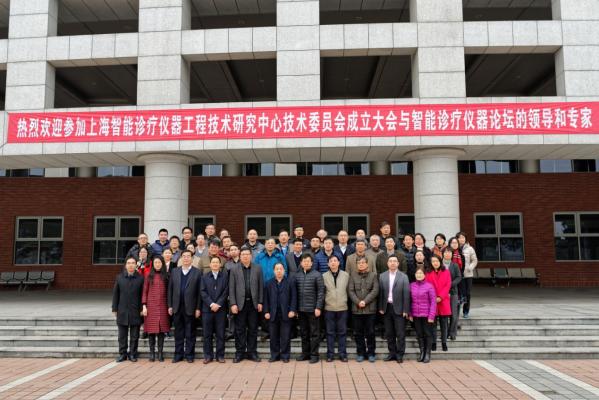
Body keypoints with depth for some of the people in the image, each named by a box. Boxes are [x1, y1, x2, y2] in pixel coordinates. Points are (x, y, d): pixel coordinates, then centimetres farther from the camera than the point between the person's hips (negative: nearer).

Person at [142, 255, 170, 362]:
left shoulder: (166, 276, 7)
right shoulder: (149, 276, 5)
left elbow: (168, 292, 8)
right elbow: (145, 292, 4)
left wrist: (169, 306, 2)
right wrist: (144, 306, -4)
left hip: (162, 307, 1)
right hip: (151, 306, -1)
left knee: (162, 329, 1)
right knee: (152, 329, 0)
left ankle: (160, 353, 8)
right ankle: (152, 353, 8)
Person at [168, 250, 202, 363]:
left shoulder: (197, 272, 0)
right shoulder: (174, 272, 9)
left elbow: (199, 291, -3)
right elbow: (170, 289, 8)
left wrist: (198, 308, -7)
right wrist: (170, 306, 2)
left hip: (190, 308, -2)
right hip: (177, 307, 3)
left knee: (190, 333, 4)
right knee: (178, 332, 9)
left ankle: (189, 355, 13)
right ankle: (178, 354, 18)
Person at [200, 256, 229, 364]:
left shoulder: (225, 276, 5)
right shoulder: (205, 277, 9)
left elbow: (226, 292, -1)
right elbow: (203, 292, 1)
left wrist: (218, 304, -11)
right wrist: (211, 304, -11)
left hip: (220, 308, -1)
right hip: (207, 308, 1)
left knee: (220, 333, 2)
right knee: (207, 334, 4)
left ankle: (220, 355, 10)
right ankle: (208, 355, 12)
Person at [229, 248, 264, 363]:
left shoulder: (257, 268, 5)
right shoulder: (234, 270, 3)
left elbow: (261, 287, 4)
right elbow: (231, 288, 0)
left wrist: (260, 302, -1)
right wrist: (233, 304, -7)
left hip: (253, 303, 1)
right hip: (240, 303, -1)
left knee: (253, 329, 6)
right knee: (239, 329, 4)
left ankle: (252, 352, 15)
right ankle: (239, 352, 13)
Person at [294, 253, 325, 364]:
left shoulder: (317, 275, -4)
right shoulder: (297, 276, 8)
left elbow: (320, 292, -7)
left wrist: (318, 307, -13)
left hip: (313, 309, -4)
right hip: (301, 309, 4)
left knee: (314, 333, 3)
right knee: (303, 332, 13)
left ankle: (314, 354, 11)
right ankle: (305, 353, 23)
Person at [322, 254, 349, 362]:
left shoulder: (346, 275, 2)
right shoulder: (324, 276, 0)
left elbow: (348, 290, 6)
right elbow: (322, 292, 2)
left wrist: (345, 301, 2)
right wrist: (321, 305, -1)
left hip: (342, 308, 0)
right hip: (329, 308, 0)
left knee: (342, 332, 6)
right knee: (330, 332, 6)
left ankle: (343, 354, 14)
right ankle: (330, 354, 14)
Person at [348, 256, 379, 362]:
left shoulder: (373, 275, 4)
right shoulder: (353, 275, 6)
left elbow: (375, 291, -4)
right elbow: (350, 290, 0)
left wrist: (365, 301, -13)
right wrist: (358, 302, -12)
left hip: (370, 309, -1)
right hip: (356, 309, 1)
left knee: (370, 332, 5)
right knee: (358, 333, 7)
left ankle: (371, 353, 16)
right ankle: (361, 353, 17)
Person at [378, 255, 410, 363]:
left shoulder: (404, 277, -2)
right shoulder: (382, 276, 5)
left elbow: (406, 294, -5)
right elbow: (380, 293, 4)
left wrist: (405, 310, -9)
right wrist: (380, 308, 0)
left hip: (399, 309, -3)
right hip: (387, 308, 3)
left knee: (400, 333, 1)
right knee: (389, 333, 10)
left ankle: (400, 354, 11)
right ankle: (392, 353, 20)